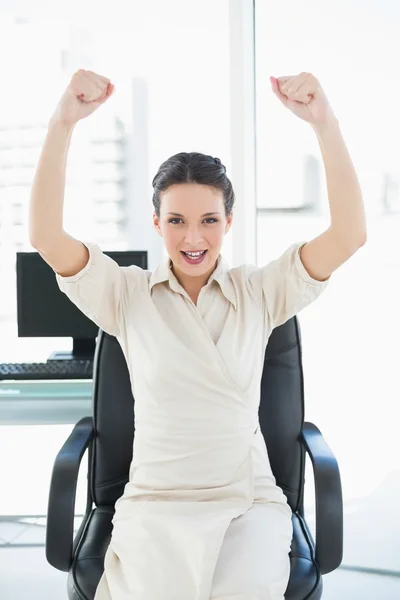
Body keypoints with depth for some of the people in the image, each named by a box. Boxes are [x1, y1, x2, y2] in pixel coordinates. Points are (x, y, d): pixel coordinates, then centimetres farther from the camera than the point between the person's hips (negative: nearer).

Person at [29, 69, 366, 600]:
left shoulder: (260, 292, 2)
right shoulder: (129, 294, 3)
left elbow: (348, 237, -11)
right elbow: (47, 239, -11)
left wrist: (324, 123, -23)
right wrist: (63, 124, -23)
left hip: (250, 501, 0)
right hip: (154, 501, 0)